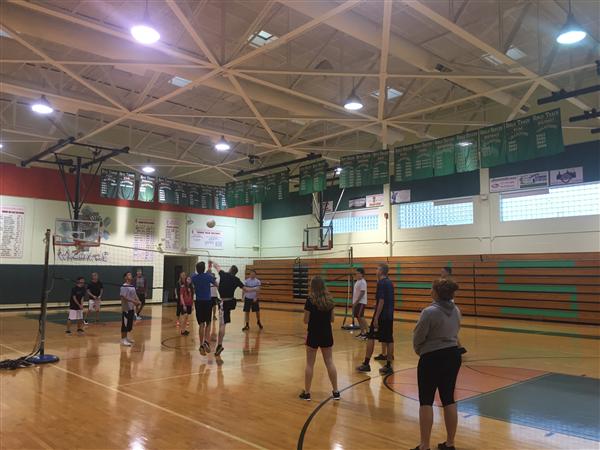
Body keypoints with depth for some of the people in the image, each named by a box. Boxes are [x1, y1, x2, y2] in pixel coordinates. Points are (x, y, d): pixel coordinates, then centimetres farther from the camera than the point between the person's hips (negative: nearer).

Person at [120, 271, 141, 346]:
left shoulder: (133, 286, 12)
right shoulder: (124, 286, -14)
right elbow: (123, 297, -22)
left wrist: (138, 301, -2)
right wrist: (133, 301, -26)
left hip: (131, 308, 9)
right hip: (126, 308, -9)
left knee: (130, 324, 14)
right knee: (125, 324, -4)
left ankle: (126, 337, 25)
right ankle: (123, 339, 4)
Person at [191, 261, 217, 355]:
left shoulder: (194, 277, -2)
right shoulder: (208, 276, -8)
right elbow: (217, 285, 3)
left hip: (199, 302, 2)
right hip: (207, 302, -2)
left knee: (201, 324, 8)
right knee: (208, 323, 11)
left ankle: (201, 345, 5)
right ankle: (206, 341, -9)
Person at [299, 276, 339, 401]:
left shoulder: (310, 300, -14)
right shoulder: (329, 299, 0)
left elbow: (306, 320, -9)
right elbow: (332, 319, 6)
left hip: (313, 334, -4)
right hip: (327, 334, 4)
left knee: (310, 364, 6)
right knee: (329, 362, 10)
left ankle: (307, 393, 13)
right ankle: (336, 392, 14)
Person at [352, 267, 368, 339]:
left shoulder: (362, 282, -14)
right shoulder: (357, 281, 15)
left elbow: (362, 293, -20)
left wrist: (356, 302, -21)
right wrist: (354, 302, 18)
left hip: (361, 302, -9)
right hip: (356, 302, 9)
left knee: (361, 317, -14)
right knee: (358, 317, 9)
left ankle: (367, 332, -11)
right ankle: (362, 333, 16)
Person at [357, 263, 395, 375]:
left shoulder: (381, 283, -14)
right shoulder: (390, 283, 12)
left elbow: (381, 301, -19)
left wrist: (376, 318, -18)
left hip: (381, 316, -8)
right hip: (390, 316, 8)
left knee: (371, 338, 2)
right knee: (389, 340, 7)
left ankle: (366, 364, 5)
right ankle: (388, 366, 10)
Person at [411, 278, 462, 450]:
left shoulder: (430, 312, -19)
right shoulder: (456, 310, 3)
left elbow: (418, 337, -12)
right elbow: (454, 332, 10)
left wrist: (419, 350, 7)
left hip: (432, 358, -7)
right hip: (453, 355, 7)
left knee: (426, 401, 3)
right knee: (448, 399, 14)